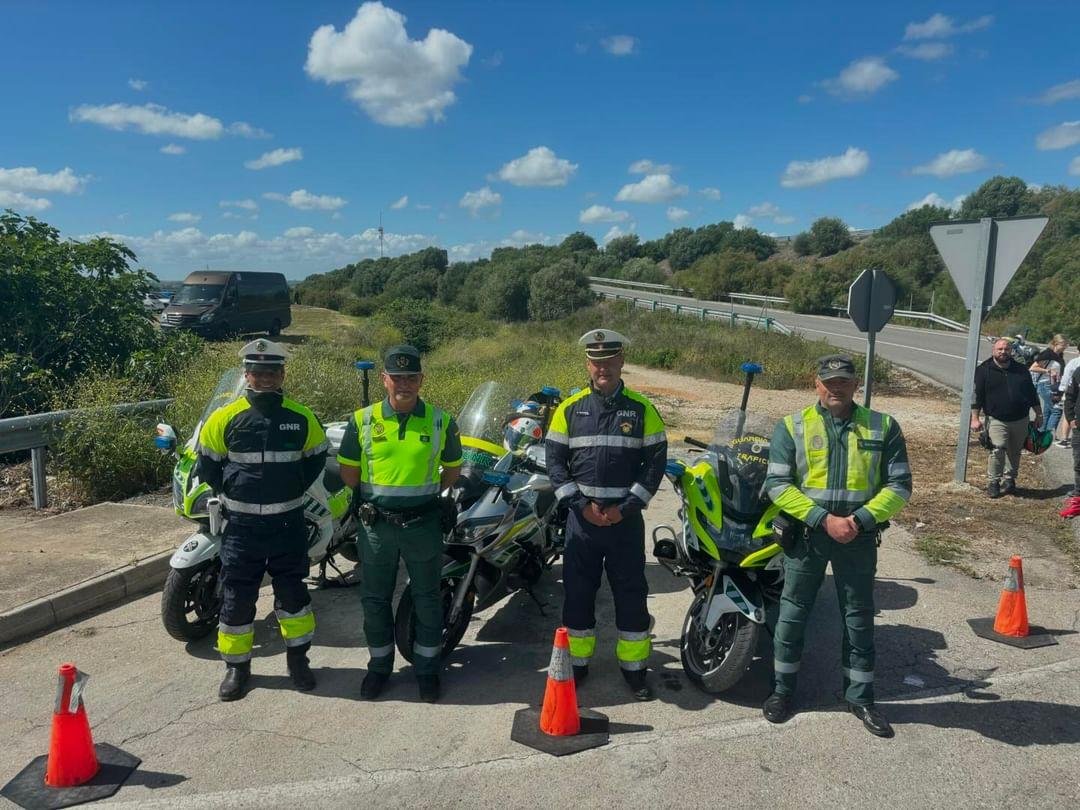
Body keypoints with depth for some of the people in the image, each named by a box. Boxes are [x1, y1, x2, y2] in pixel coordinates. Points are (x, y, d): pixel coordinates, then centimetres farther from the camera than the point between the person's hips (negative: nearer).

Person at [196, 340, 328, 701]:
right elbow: (207, 465, 5)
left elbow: (315, 459, 12)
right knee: (237, 597, 7)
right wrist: (233, 495, 3)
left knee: (292, 592, 11)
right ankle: (236, 665, 24)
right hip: (242, 526, -1)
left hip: (288, 524, 1)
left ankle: (298, 658, 27)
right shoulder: (225, 418, -6)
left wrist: (292, 492, 5)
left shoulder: (301, 418, -1)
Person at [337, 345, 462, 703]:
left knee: (427, 599, 11)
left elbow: (453, 467, 10)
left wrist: (426, 494, 8)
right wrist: (370, 498, 10)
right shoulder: (363, 420, -3)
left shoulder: (440, 421, -3)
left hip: (423, 523, -1)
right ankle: (379, 665, 32)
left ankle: (427, 667, 28)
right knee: (375, 599, 13)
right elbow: (348, 469, 8)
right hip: (376, 524, 1)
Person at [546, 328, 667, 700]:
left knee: (631, 592, 6)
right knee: (578, 590, 8)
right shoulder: (570, 408, 2)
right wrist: (581, 504, -10)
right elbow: (555, 461, 1)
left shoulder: (642, 408, 0)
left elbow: (656, 461, -2)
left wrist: (625, 507, -10)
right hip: (582, 515, 1)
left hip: (625, 516, -1)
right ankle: (577, 662, 24)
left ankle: (633, 665, 22)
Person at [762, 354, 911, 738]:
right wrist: (824, 519, -18)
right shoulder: (792, 426, -2)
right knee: (792, 614, 8)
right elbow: (777, 484, -9)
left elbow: (899, 484, -1)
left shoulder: (882, 426, 2)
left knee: (859, 619, 12)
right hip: (806, 534, -1)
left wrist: (860, 520, -15)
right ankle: (782, 689, 26)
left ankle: (860, 697, 29)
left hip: (859, 536, 1)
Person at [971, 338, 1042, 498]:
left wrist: (1039, 414, 14)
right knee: (998, 450, -18)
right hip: (996, 420, -4)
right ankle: (993, 482, -6)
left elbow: (1032, 393, 15)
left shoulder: (1021, 370, 8)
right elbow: (976, 395, -4)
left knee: (1014, 453, 12)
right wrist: (975, 418, -9)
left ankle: (1009, 479, 28)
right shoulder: (984, 370, -2)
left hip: (1020, 420, 4)